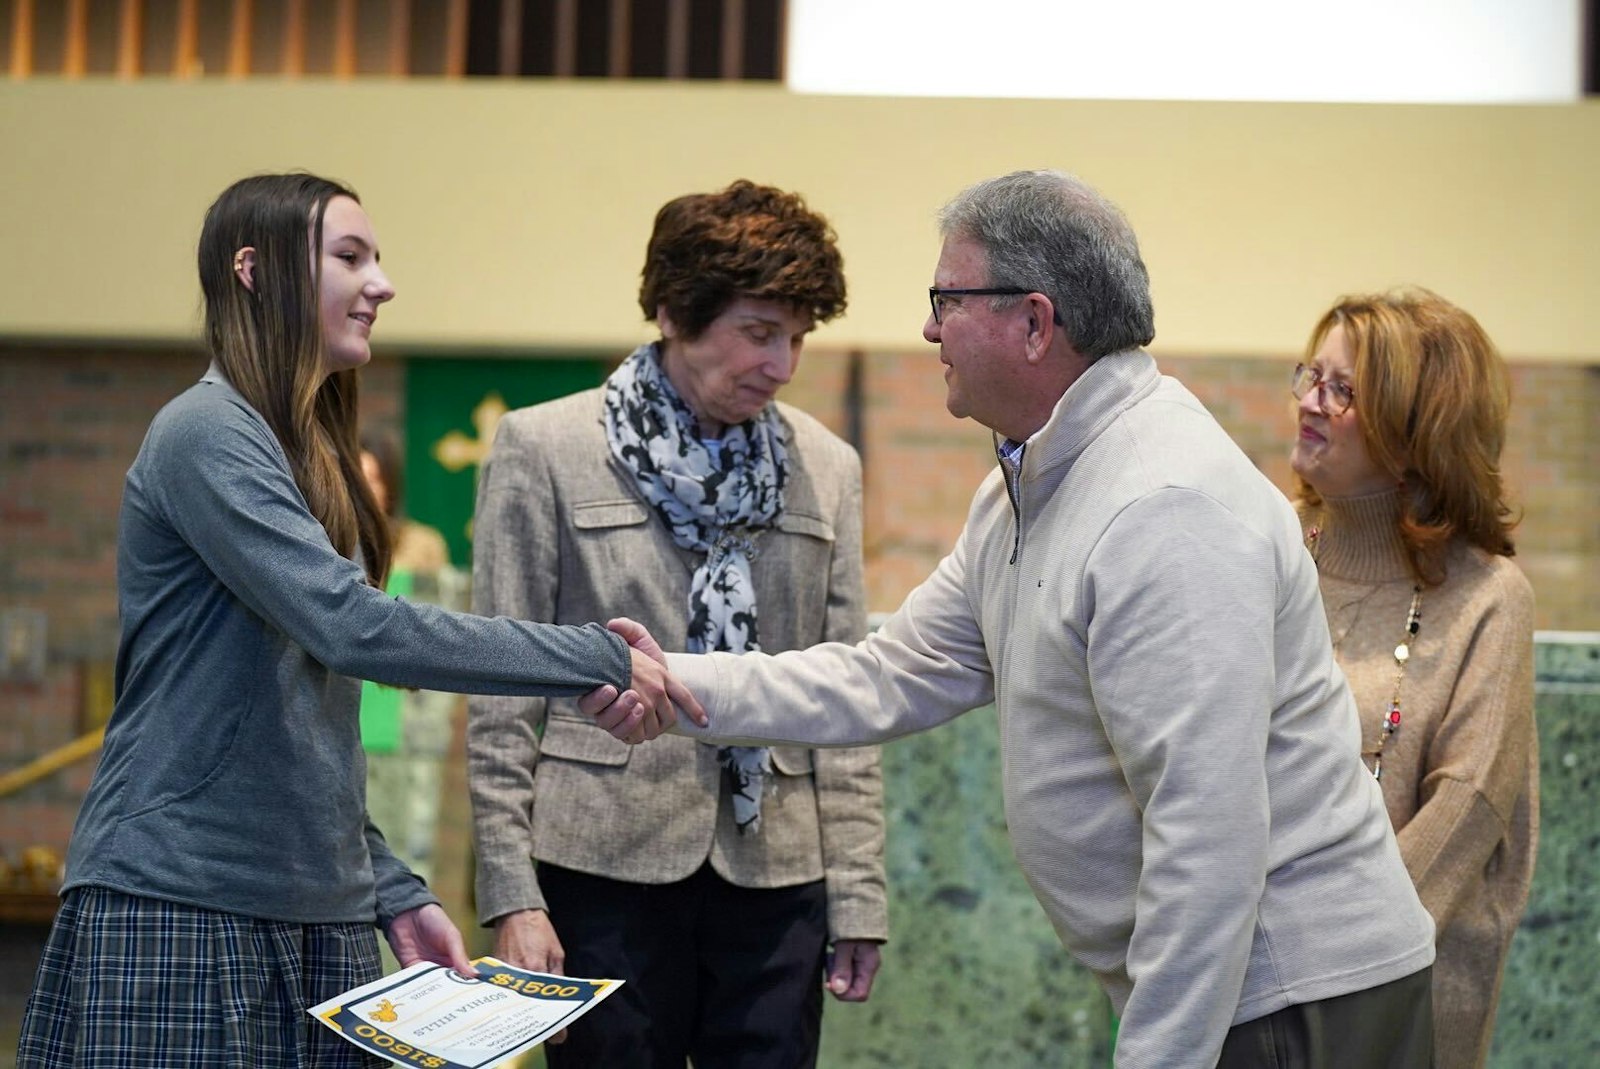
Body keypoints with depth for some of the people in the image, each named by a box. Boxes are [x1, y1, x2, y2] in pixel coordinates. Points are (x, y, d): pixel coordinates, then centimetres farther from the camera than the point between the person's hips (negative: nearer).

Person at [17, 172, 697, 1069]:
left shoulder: (310, 456, 17)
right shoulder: (209, 434, -11)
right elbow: (357, 628, -23)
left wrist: (394, 892, 10)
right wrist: (601, 659, -19)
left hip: (317, 920, 8)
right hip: (180, 912, -8)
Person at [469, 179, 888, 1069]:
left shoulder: (828, 468, 9)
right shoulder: (544, 448, 0)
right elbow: (503, 697, -2)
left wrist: (859, 892, 3)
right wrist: (512, 897, -7)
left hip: (775, 877, 3)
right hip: (607, 867, -3)